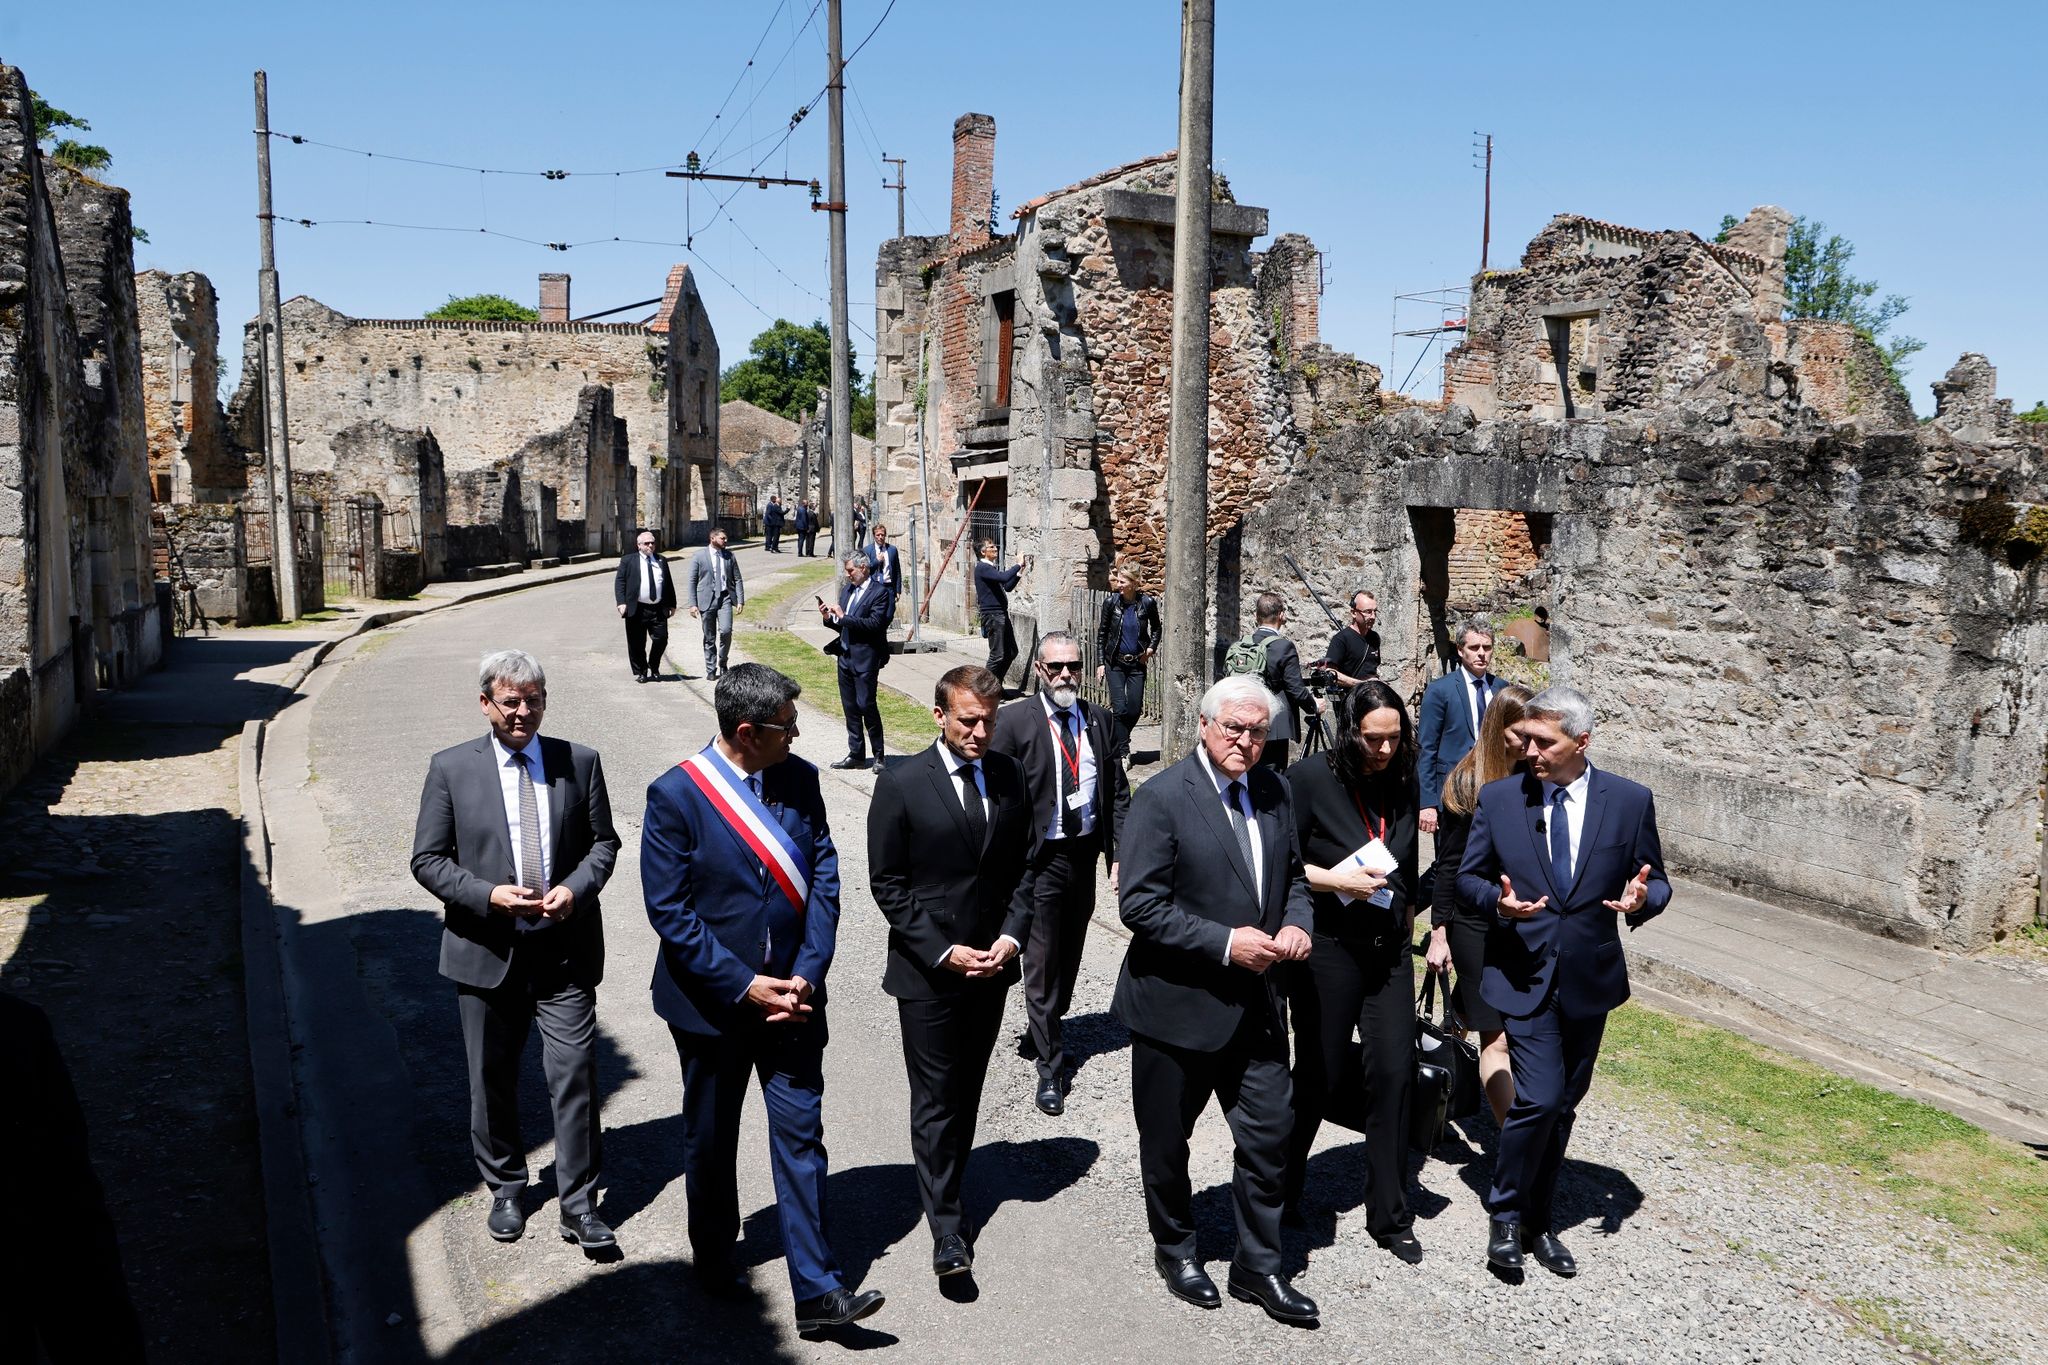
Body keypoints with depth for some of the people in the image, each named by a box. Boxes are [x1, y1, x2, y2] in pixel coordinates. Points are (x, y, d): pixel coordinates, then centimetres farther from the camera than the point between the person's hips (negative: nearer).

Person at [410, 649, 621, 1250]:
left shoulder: (579, 762, 1)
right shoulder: (450, 768, -2)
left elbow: (603, 841, 7)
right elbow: (427, 859, -1)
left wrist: (576, 888, -13)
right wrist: (489, 895, -16)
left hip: (565, 949, 0)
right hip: (486, 949, 1)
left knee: (575, 1075, -3)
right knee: (491, 1079, 14)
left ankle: (579, 1205, 10)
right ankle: (505, 1190, 34)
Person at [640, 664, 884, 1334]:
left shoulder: (800, 779, -2)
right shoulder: (676, 794, -14)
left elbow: (824, 881, -1)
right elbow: (669, 910, -14)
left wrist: (806, 975, -10)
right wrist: (743, 986, -17)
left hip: (792, 995, 2)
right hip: (711, 1000, -2)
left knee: (800, 1138, 3)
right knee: (710, 1139, 17)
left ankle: (816, 1291, 11)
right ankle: (714, 1254, 41)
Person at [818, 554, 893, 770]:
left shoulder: (879, 593, -8)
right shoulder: (846, 590, 14)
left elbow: (874, 623, -21)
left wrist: (844, 617, -19)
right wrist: (830, 619, -2)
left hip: (865, 658, -7)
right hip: (845, 657, 7)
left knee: (866, 705, -8)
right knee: (850, 708, 11)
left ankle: (878, 755, 5)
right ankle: (856, 755, 19)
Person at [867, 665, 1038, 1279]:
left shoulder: (1010, 775, 1)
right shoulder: (902, 784, -11)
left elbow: (1026, 864, 7)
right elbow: (887, 883, -9)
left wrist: (1011, 936, -6)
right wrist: (944, 952, -14)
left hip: (992, 965, 4)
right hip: (927, 971, -4)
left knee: (967, 1092, 16)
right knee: (935, 1100, 2)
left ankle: (948, 1189, 33)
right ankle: (947, 1230, 11)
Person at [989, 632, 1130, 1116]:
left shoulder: (1099, 721, 5)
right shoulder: (1014, 720, -9)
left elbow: (1118, 792, 8)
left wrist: (1120, 852, 1)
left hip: (1085, 853, 5)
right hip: (1040, 858, -5)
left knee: (1070, 954, 19)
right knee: (1042, 962, 1)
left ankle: (1048, 1025, 42)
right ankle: (1050, 1067, 12)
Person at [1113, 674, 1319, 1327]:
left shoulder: (1276, 791, 3)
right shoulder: (1162, 798, -16)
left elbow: (1292, 875, 16)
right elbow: (1139, 904, -19)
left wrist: (1295, 923, -5)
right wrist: (1225, 943, -23)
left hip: (1256, 1003, 5)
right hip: (1178, 1003, -5)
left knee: (1268, 1138, 11)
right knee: (1167, 1141, 15)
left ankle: (1257, 1267, 31)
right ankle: (1175, 1248, 39)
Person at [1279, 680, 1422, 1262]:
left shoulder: (1402, 782, 4)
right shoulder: (1310, 777, -12)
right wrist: (1332, 879, -20)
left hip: (1389, 951, 4)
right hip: (1328, 948, -4)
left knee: (1393, 1075, 3)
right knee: (1320, 1076, 8)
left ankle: (1390, 1215, 18)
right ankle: (1281, 1189, 32)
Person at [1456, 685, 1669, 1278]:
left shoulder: (1630, 800, -3)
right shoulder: (1498, 798, -4)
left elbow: (1654, 881, 5)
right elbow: (1469, 875, 4)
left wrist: (1642, 899, -19)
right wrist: (1497, 900, -18)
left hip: (1589, 978, 2)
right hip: (1524, 974, -2)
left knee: (1562, 1106, 14)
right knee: (1539, 1100, -12)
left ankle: (1537, 1222, 31)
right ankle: (1505, 1213, 11)